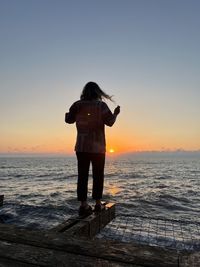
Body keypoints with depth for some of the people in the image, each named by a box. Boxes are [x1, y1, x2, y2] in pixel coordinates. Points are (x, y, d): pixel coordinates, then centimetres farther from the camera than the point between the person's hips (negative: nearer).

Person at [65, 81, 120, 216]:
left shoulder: (78, 105, 2)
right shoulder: (101, 105, -5)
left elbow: (68, 119, 7)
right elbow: (110, 122, -11)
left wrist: (68, 112, 28)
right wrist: (116, 113, 8)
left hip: (81, 147, 2)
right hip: (98, 147, -2)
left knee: (82, 175, 4)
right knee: (98, 175, 9)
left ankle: (84, 205, 4)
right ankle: (98, 203, 15)